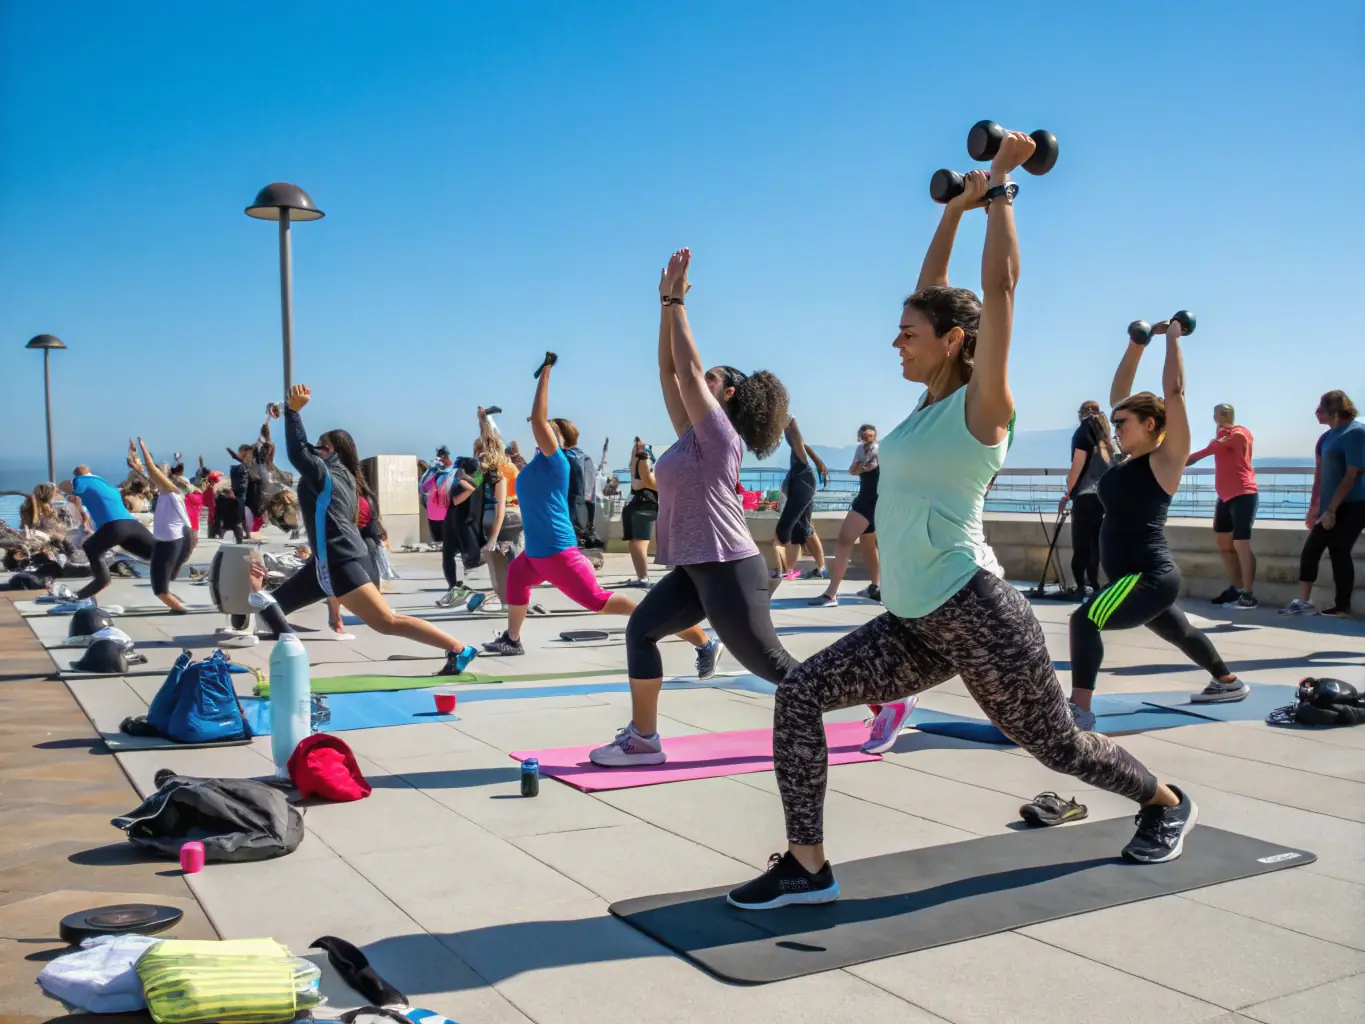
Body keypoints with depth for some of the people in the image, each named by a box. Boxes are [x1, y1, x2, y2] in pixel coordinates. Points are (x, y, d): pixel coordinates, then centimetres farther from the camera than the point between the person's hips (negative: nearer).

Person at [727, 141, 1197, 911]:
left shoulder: (982, 404, -9)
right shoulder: (933, 401, 10)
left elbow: (1001, 283, -14)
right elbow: (933, 291, 19)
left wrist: (1002, 188, -6)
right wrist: (958, 207, 24)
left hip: (976, 615, -7)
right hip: (915, 623, 7)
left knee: (1056, 743, 13)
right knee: (799, 696, -8)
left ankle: (1168, 804, 42)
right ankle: (808, 867, -2)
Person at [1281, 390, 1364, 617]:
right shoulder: (1327, 437, 14)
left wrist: (1331, 509, -20)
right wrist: (1315, 507, 17)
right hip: (1333, 507, 8)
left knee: (1338, 552, -4)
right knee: (1311, 550, 5)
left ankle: (1342, 607, 5)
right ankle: (1303, 601, 11)